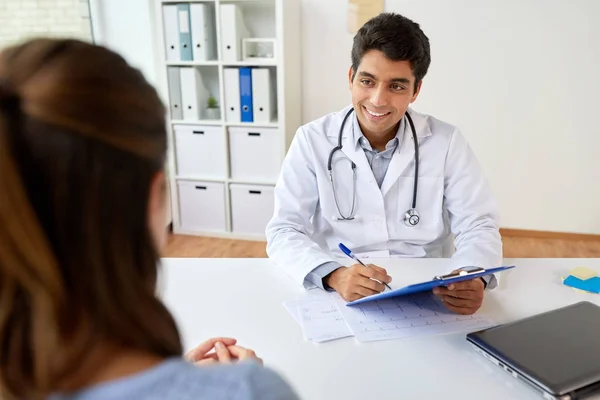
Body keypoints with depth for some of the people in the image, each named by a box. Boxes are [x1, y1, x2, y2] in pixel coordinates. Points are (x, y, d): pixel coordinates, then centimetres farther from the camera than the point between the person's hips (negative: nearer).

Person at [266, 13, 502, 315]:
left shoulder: (446, 142, -2)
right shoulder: (312, 140, -5)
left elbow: (479, 227, -3)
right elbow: (283, 231, -10)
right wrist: (333, 275, -30)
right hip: (340, 295, 1)